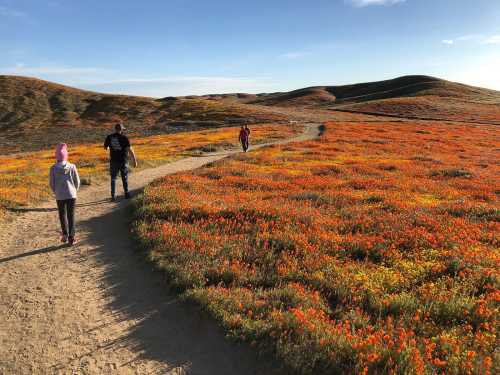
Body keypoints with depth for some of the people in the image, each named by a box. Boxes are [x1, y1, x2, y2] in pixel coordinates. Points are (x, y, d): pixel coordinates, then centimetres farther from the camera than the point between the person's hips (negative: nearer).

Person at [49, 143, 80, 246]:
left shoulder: (53, 168, -7)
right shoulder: (72, 167, -7)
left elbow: (51, 183, -2)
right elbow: (77, 181, -2)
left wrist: (56, 192, 15)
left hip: (60, 196, 0)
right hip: (71, 195, 0)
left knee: (62, 215, 16)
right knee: (71, 215, 7)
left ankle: (65, 234, 9)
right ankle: (71, 237, 7)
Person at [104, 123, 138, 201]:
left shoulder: (109, 137, -3)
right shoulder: (124, 138, -12)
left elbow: (105, 147, 12)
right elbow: (130, 150, -17)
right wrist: (135, 160, -15)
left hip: (114, 161, 2)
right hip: (123, 161, -2)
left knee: (113, 179, 10)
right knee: (125, 178, 15)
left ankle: (113, 196, 5)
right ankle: (126, 194, 24)